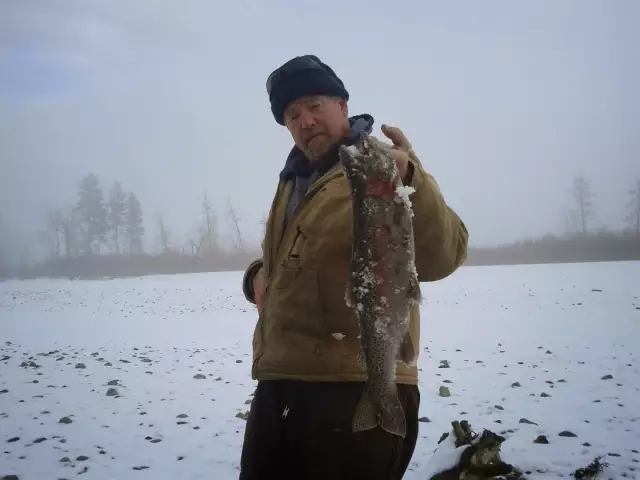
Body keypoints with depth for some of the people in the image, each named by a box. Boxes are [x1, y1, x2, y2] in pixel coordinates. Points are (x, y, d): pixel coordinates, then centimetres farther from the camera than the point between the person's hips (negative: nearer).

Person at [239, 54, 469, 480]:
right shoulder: (294, 180, 18)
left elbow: (440, 257, -22)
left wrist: (408, 181, -40)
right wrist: (260, 274, 10)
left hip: (358, 388, -8)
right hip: (277, 385, 8)